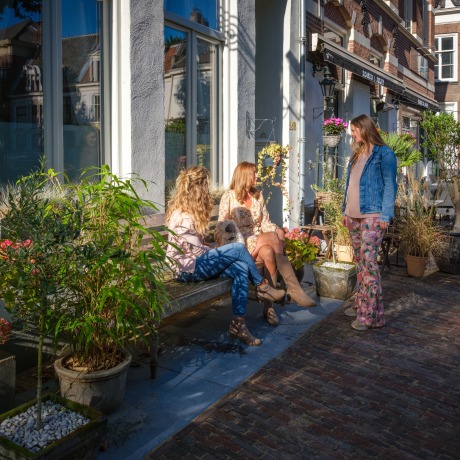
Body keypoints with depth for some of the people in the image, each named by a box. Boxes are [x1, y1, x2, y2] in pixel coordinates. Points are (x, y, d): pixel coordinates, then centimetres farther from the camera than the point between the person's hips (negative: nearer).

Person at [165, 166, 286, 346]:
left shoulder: (187, 211, 12)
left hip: (195, 262, 9)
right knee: (239, 249, -17)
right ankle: (262, 287, 6)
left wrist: (216, 250, -1)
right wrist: (218, 252, -1)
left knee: (241, 269, -13)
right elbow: (197, 250, -17)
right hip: (187, 269, -9)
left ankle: (238, 323, -13)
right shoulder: (182, 216, -20)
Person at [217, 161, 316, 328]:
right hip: (239, 243, -4)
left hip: (260, 241, 5)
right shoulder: (228, 197, -1)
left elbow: (265, 222, 12)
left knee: (269, 252, -32)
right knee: (273, 237, -31)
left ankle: (269, 306, -30)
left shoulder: (258, 195, 14)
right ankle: (294, 290, -27)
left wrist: (277, 230, -13)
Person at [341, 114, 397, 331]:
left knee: (368, 260, -12)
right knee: (360, 260, 12)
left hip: (372, 216, -8)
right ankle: (361, 304, 21)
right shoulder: (357, 155, 18)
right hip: (353, 215, 8)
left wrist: (385, 215, -15)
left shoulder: (384, 153, -4)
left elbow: (390, 186, -8)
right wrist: (345, 210, 15)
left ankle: (371, 314, -7)